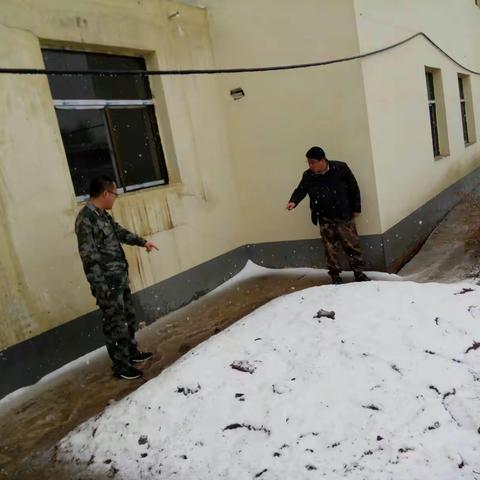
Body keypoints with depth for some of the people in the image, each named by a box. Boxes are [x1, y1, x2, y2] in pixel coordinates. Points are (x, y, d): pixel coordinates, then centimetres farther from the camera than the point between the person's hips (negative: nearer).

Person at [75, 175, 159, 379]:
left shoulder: (103, 215, 9)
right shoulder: (85, 219, -20)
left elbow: (120, 232, 26)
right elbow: (89, 257, -22)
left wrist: (142, 242, 33)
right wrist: (101, 287, -22)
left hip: (120, 279, 10)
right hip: (107, 284, -10)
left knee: (129, 317, 21)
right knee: (115, 324, 2)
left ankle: (132, 352, 39)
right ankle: (121, 365, 17)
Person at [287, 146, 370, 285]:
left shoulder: (340, 168, -11)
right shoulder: (308, 176, -6)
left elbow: (354, 188, -2)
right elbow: (301, 189, -2)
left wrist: (356, 208, 2)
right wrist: (294, 201, -25)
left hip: (344, 216, -1)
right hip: (325, 219, 2)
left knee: (352, 245, 6)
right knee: (330, 249, 7)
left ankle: (359, 273, 20)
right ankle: (335, 275, 20)